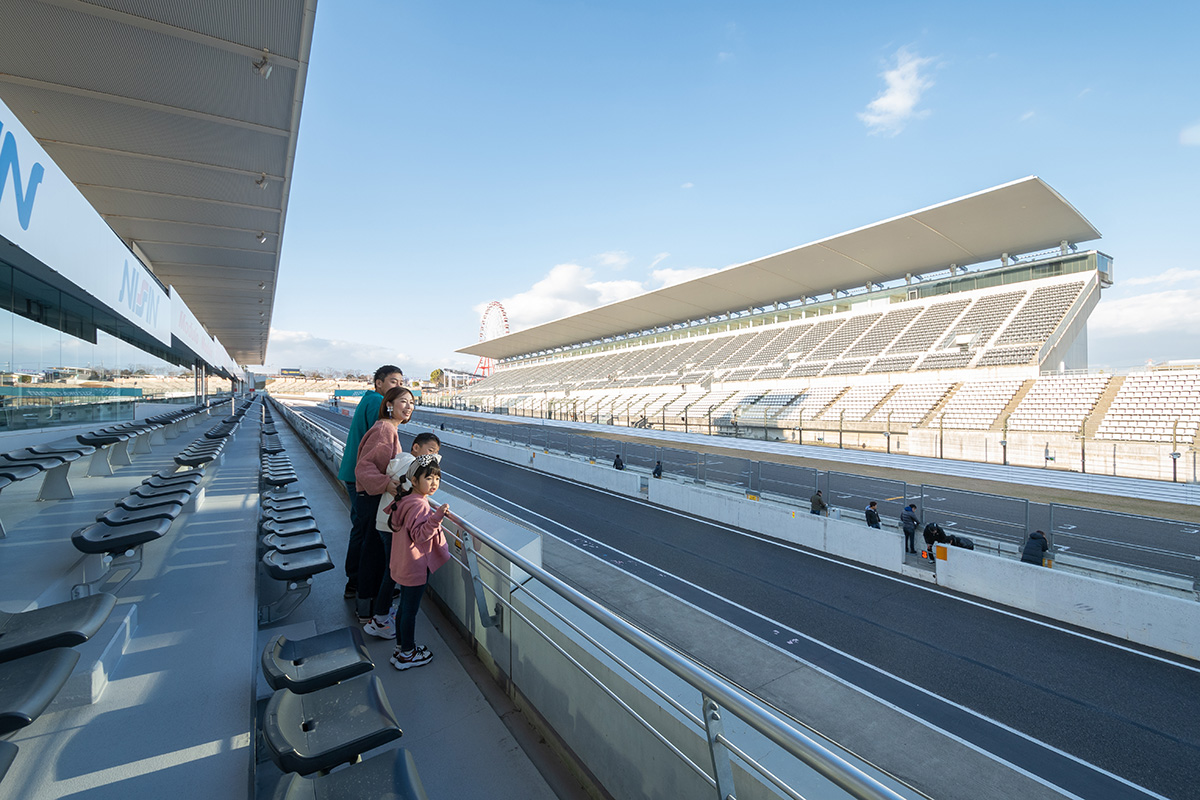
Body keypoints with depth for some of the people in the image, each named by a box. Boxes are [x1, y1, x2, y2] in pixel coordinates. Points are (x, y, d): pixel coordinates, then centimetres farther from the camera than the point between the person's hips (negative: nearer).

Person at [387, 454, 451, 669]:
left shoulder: (405, 501, 6)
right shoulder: (419, 506, -25)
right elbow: (420, 535, -29)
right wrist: (437, 517, -38)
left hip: (403, 565, 10)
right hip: (416, 566, -10)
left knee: (404, 606, 21)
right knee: (410, 610, 5)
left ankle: (401, 646, 36)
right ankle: (407, 654, 20)